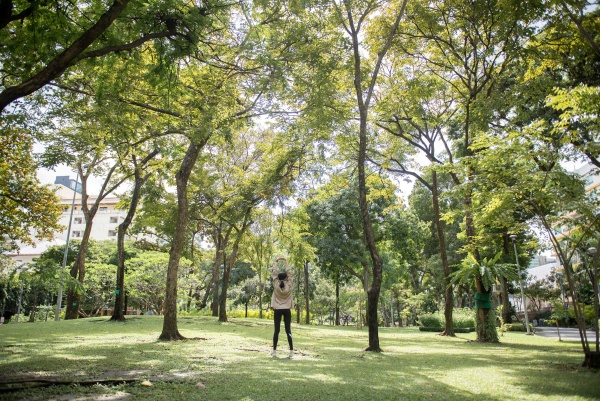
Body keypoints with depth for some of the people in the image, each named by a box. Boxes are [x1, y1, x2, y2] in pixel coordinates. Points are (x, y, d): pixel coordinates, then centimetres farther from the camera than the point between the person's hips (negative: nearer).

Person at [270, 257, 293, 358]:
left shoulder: (276, 285, -6)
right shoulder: (288, 285, -5)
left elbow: (274, 273, 2)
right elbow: (289, 273, 3)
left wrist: (276, 263, 11)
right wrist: (286, 263, 10)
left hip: (278, 310, 0)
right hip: (287, 310, 0)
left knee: (276, 330, 2)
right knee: (288, 330, 1)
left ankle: (274, 351, 2)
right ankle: (291, 351, -3)